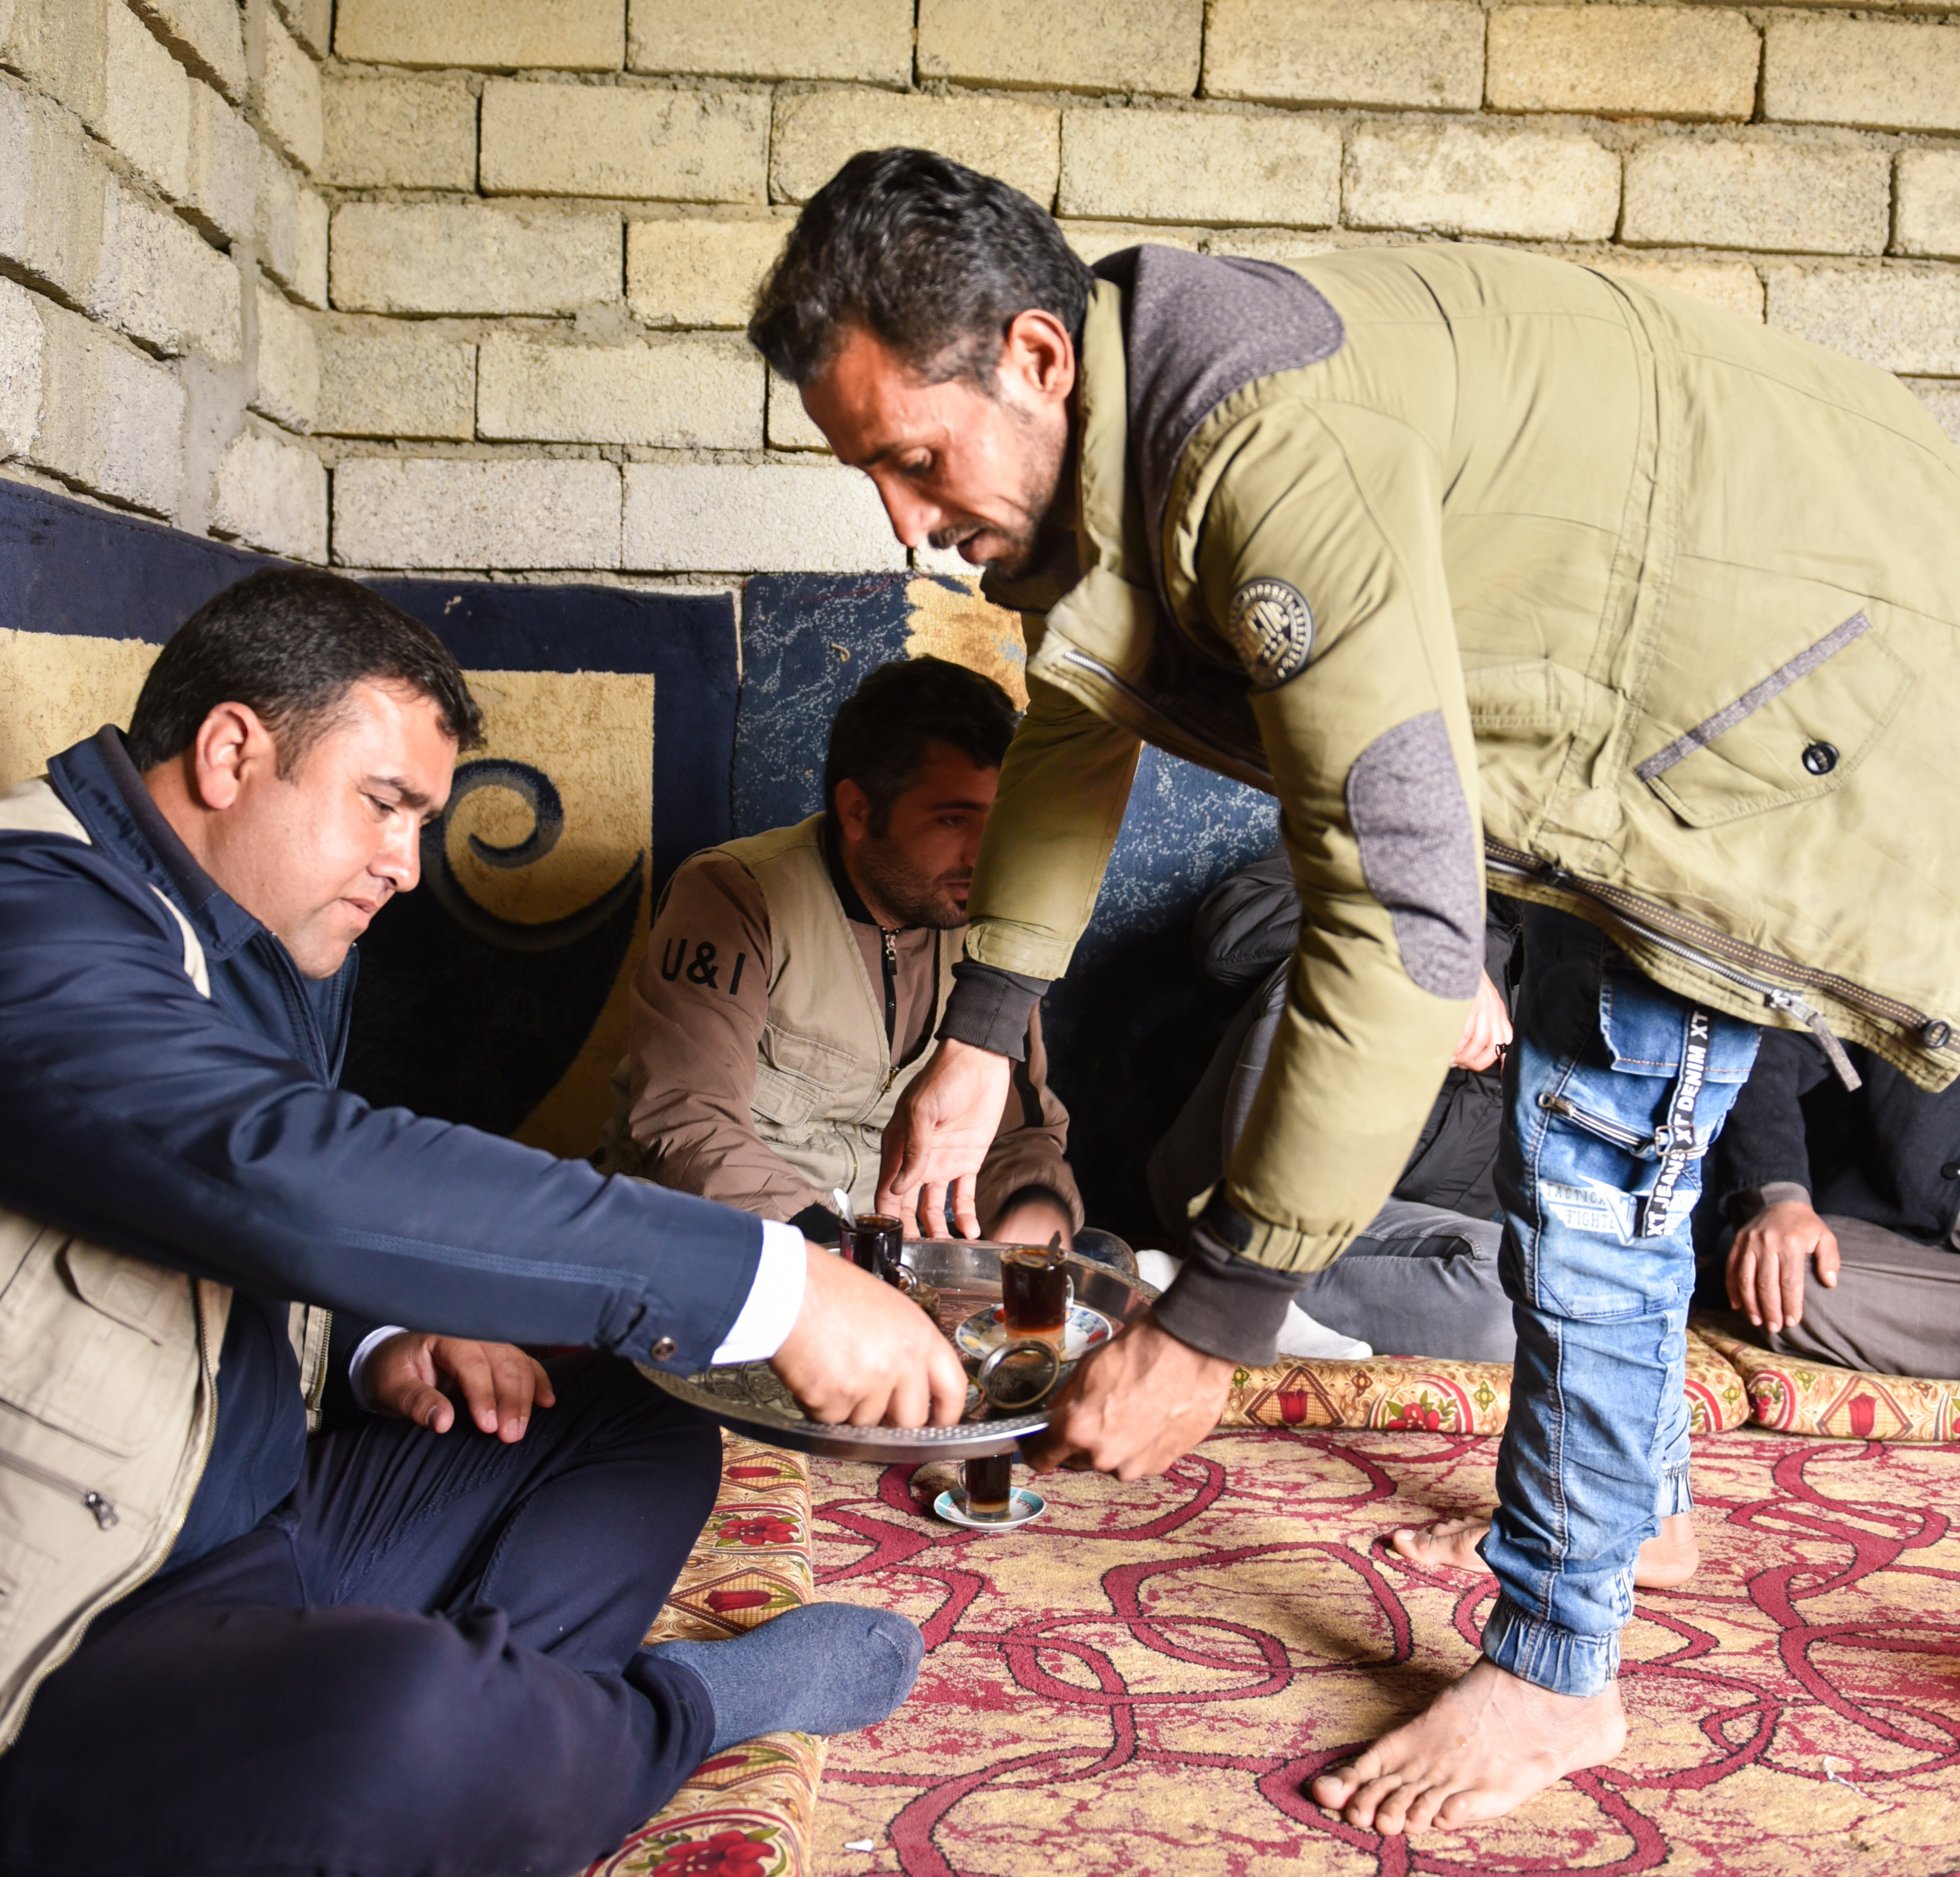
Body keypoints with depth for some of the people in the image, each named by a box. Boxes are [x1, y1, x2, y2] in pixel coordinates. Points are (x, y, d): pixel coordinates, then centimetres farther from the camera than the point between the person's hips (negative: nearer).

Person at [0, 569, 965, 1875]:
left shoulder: (285, 947, 12)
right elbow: (280, 1175, -34)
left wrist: (383, 1337, 0)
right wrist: (770, 1286, -33)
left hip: (268, 1519, 9)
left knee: (648, 1437, 9)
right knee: (403, 1721, -36)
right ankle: (703, 1703, -4)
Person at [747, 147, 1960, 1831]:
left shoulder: (1272, 448, -38)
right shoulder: (1114, 428, -6)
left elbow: (1403, 913, -42)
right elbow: (1078, 715, 9)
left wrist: (1209, 1325, -38)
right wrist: (978, 1035, 11)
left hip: (1800, 678, -9)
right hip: (1649, 680, 10)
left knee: (1589, 1172, -9)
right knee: (1592, 1132, 20)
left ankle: (1555, 1673, 10)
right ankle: (1633, 1486, 42)